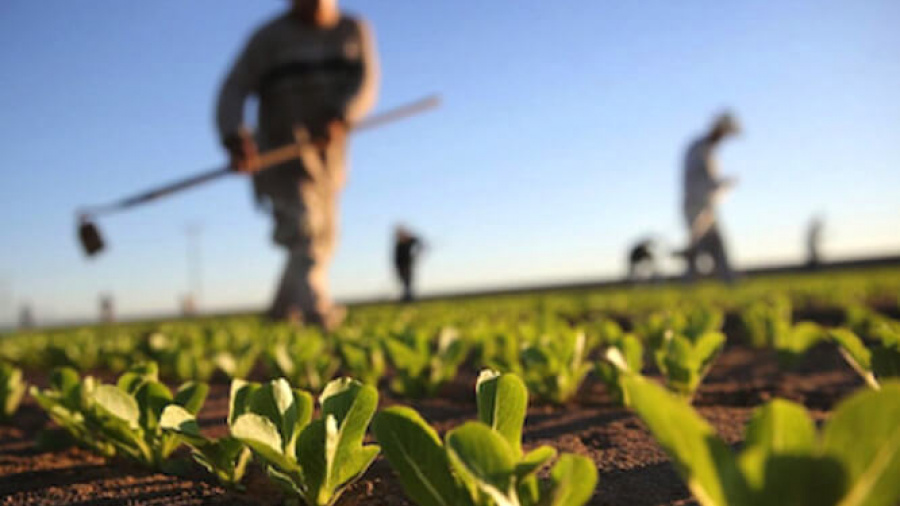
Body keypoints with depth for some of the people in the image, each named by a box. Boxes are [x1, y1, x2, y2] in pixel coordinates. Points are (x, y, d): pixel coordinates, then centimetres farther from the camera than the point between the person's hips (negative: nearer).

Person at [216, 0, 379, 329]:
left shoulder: (355, 32, 9)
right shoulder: (271, 37, -1)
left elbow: (366, 84, -6)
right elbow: (234, 89, -9)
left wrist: (340, 118, -27)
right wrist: (235, 138, -27)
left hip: (328, 156, 5)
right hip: (283, 153, -4)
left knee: (323, 240, 11)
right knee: (304, 230, -21)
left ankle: (282, 313, 27)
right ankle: (317, 308, -34)